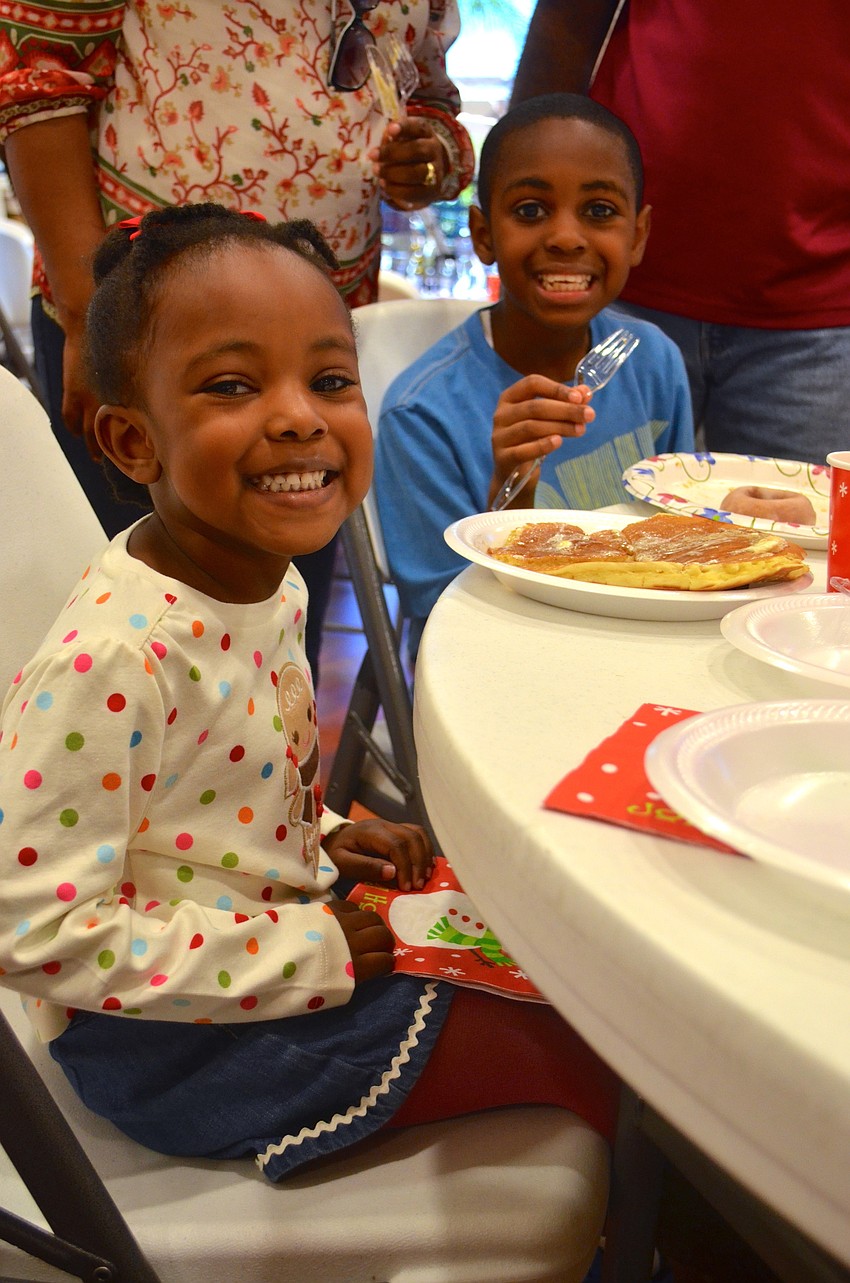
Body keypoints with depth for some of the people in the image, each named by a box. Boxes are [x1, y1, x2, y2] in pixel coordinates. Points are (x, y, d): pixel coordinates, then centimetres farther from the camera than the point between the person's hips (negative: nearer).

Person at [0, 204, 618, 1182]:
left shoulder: (270, 582, -3)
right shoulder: (112, 659, -31)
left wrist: (323, 840, -2)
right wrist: (302, 952, -24)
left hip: (281, 918, 8)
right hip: (175, 1042, -8)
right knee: (579, 1060, -4)